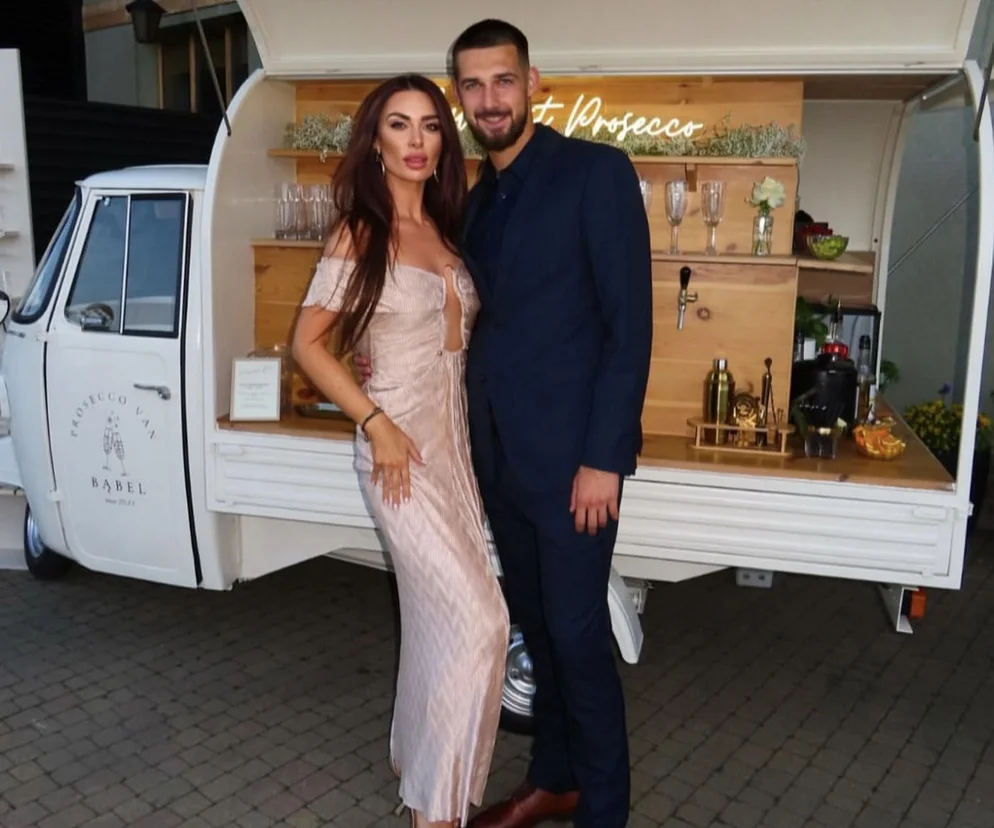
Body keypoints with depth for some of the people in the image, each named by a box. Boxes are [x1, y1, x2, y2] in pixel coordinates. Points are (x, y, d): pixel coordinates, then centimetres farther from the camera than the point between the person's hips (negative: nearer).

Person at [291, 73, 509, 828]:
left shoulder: (445, 230, 10)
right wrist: (375, 423, -15)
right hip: (400, 447, -6)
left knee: (438, 615, 14)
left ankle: (416, 757, 35)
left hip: (457, 442, 7)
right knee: (478, 620, -9)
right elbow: (308, 342, -8)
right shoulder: (359, 234, -7)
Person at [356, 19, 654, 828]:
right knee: (536, 626, 17)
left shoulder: (596, 171, -8)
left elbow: (630, 324, -13)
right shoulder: (477, 199, 13)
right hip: (500, 455, 7)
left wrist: (605, 457, -18)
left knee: (578, 634, 2)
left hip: (570, 456, -6)